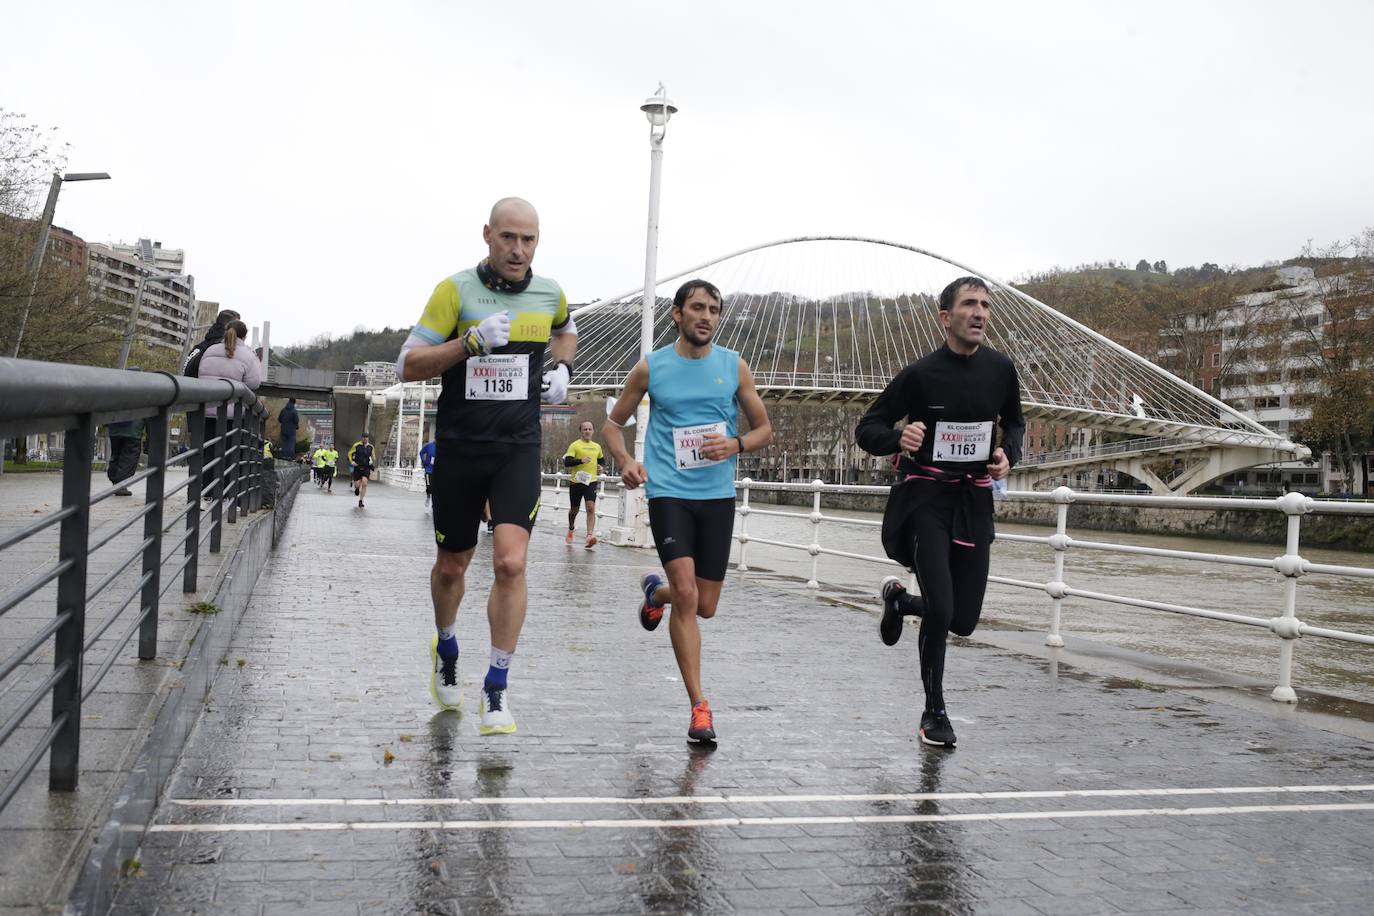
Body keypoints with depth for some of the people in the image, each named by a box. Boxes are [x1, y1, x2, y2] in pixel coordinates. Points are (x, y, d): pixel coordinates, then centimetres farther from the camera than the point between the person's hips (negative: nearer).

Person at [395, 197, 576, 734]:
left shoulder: (549, 294, 4)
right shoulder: (455, 291, -7)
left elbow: (566, 330, 28)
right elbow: (408, 365, -8)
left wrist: (561, 369, 9)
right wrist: (472, 341, -21)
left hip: (518, 449, 1)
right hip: (458, 448, -1)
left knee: (511, 563, -15)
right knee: (452, 566, 14)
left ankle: (497, 690, -3)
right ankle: (446, 650, 44)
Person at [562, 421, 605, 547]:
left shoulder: (597, 446, 12)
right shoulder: (575, 445, -3)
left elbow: (602, 460, 29)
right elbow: (566, 462, -13)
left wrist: (601, 466, 6)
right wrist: (581, 461, -26)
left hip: (591, 481, 2)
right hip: (576, 481, -2)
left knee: (591, 508, -16)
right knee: (574, 509, 12)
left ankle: (590, 536, -23)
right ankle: (571, 529, 41)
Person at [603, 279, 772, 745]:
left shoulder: (734, 367, 5)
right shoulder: (650, 367, 1)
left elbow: (764, 429, 10)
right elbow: (613, 423, 11)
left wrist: (736, 444, -12)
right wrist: (625, 461, -10)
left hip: (718, 495, 3)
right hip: (668, 492, -3)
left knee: (705, 606, 8)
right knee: (686, 594, -16)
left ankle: (655, 592, 44)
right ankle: (699, 706, -7)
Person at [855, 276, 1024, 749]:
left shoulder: (1000, 369, 1)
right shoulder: (921, 374, -11)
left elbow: (1014, 420, 19)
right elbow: (866, 429, -5)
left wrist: (1008, 454, -2)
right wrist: (898, 438, -27)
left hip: (974, 500, 4)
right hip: (925, 498, -4)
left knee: (964, 620, 5)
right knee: (940, 611, -14)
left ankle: (899, 598, 38)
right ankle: (934, 713, 9)